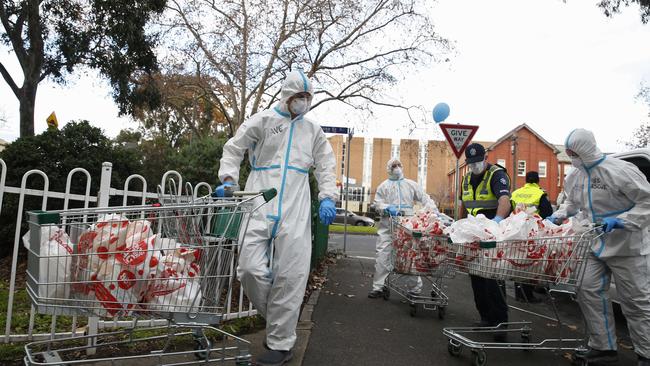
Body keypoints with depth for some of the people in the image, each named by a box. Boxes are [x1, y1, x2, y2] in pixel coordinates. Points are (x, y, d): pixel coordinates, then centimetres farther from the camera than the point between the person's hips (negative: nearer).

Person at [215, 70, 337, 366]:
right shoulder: (262, 120, 9)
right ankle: (277, 319, 15)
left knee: (290, 276, -4)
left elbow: (325, 166, 18)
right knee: (250, 268, -12)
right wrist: (228, 179, -7)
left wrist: (327, 198, 4)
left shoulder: (313, 130, 19)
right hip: (259, 205, -1)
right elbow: (233, 149, 9)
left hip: (295, 210, 2)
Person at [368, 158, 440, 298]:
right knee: (382, 254, -2)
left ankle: (415, 287, 11)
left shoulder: (411, 184, 13)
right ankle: (378, 287, 6)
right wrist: (388, 208, -13)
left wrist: (435, 212, -7)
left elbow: (425, 198, 8)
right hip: (388, 223, 0)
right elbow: (377, 203, 6)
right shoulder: (383, 185, 12)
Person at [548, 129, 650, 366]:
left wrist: (619, 221, -27)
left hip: (626, 247, -7)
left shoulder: (620, 171, -20)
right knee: (589, 292, 5)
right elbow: (572, 202, 20)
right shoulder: (575, 176, 2)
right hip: (595, 246, 7)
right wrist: (556, 217, 4)